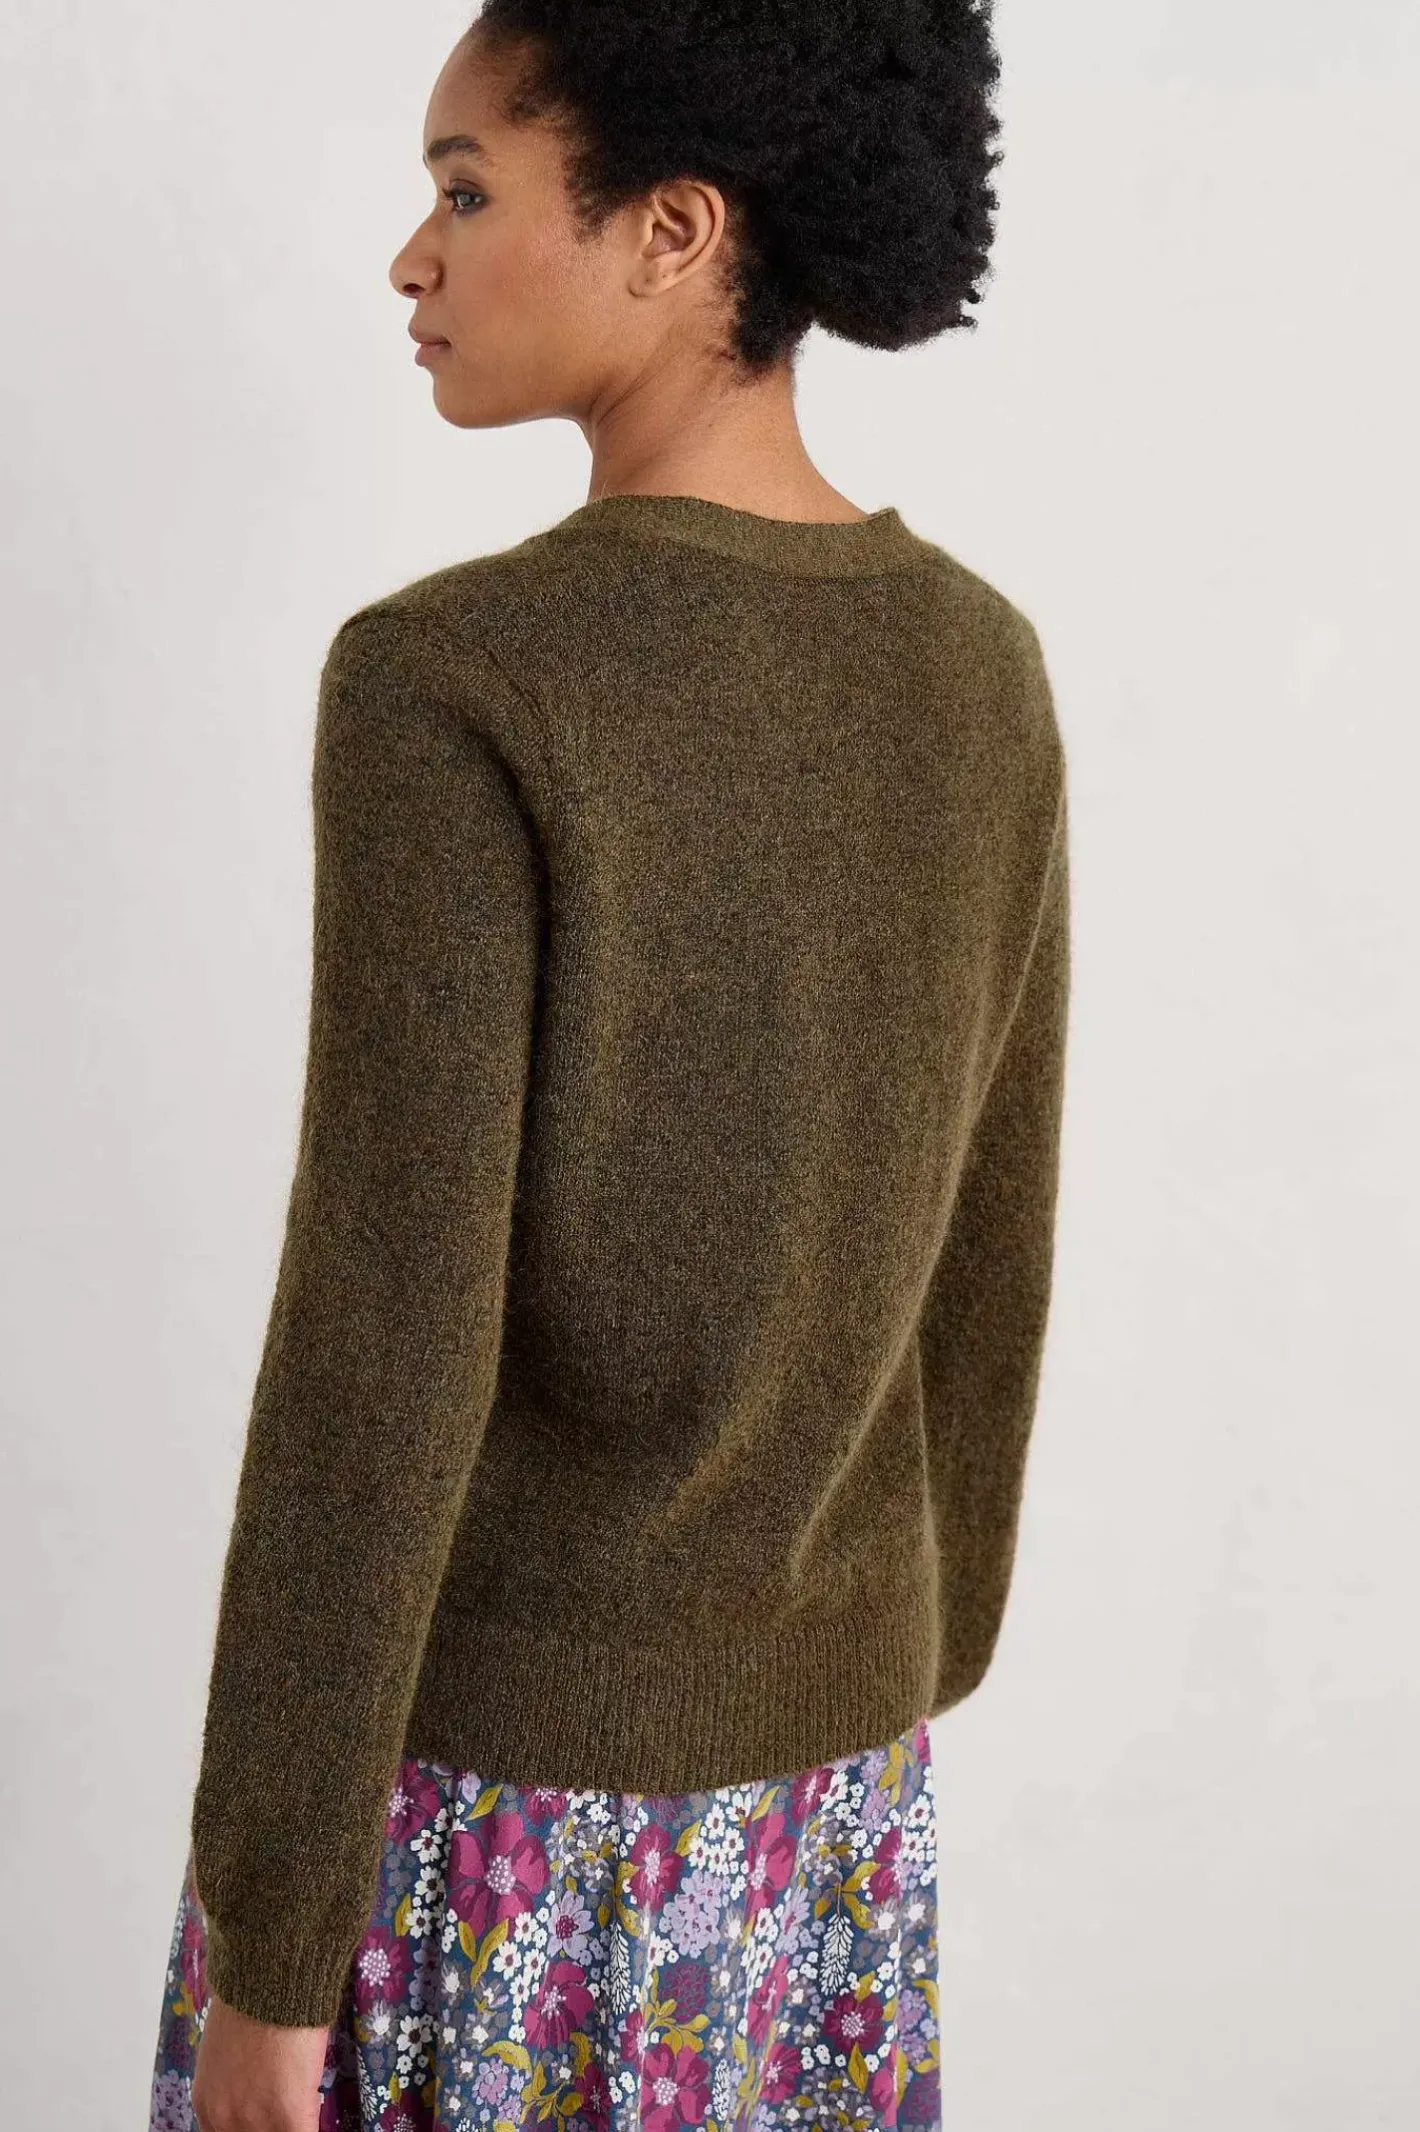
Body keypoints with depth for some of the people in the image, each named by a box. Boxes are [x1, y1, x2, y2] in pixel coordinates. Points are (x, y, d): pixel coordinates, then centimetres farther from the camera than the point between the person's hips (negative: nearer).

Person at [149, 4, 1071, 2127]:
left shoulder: (453, 689, -23)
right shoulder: (982, 672, -3)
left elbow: (383, 1358, -23)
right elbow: (989, 1246, 5)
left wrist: (265, 1945, -12)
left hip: (484, 1763, -5)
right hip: (816, 1744, 6)